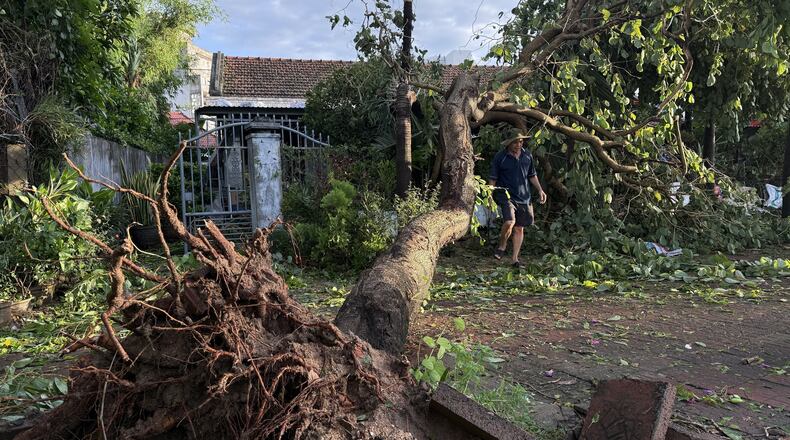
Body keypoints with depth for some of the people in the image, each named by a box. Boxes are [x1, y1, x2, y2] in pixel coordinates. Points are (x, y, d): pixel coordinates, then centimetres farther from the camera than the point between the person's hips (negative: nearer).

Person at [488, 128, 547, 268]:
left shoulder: (527, 155, 8)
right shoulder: (500, 157, -5)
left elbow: (532, 175, 19)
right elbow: (492, 179, -1)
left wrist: (540, 190, 12)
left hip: (524, 197, 5)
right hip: (506, 195, -5)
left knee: (519, 228, 8)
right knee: (510, 221, -25)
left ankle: (514, 259, 18)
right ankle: (502, 247, 3)